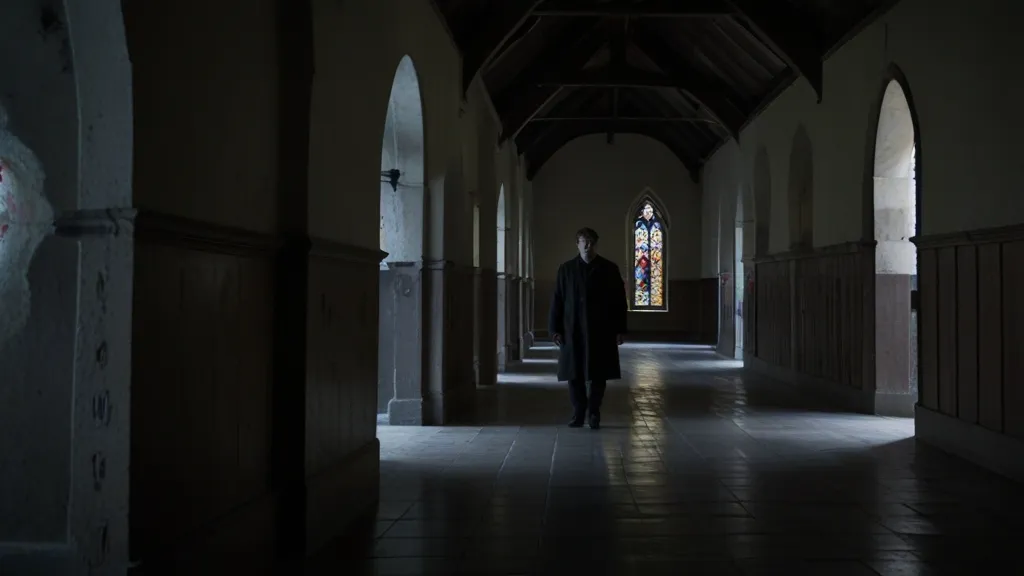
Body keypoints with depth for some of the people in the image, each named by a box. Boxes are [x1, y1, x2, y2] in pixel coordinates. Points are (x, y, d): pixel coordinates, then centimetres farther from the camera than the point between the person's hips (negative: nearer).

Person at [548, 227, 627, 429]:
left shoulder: (609, 268, 4)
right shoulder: (566, 269, 6)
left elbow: (619, 301, 3)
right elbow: (557, 300, 5)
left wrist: (620, 329, -2)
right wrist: (555, 328, -1)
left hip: (601, 330, 0)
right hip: (573, 330, 1)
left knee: (599, 374, 2)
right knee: (574, 374, 2)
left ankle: (594, 412, 15)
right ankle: (578, 413, 12)